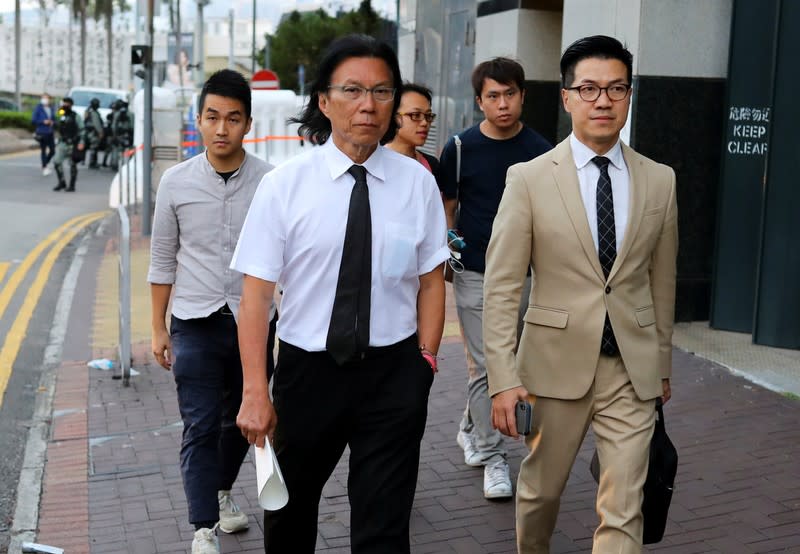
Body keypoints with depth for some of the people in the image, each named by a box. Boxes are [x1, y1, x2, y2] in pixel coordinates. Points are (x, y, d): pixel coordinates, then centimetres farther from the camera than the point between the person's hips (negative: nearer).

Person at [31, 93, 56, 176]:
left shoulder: (51, 108, 8)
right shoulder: (38, 108, -7)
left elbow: (54, 119, 18)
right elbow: (33, 120, -7)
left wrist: (53, 122, -4)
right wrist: (43, 122, -16)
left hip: (50, 132, 5)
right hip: (42, 133, -5)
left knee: (52, 150, 5)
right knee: (43, 150, 1)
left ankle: (46, 164, 29)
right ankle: (44, 168, 12)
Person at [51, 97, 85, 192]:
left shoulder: (75, 117, -5)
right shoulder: (60, 116, 12)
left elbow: (81, 130, -9)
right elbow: (56, 128, 24)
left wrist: (81, 142, -19)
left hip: (72, 144, -5)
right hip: (62, 143, 5)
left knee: (73, 164, 2)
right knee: (56, 161, -4)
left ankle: (72, 186, 9)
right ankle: (61, 182, 8)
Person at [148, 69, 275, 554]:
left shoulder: (271, 181, -6)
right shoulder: (176, 182, -3)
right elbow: (163, 261, 5)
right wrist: (159, 329, 6)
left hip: (252, 322, 1)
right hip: (195, 323, 0)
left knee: (239, 420, 17)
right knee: (201, 427, -1)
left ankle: (222, 490, 42)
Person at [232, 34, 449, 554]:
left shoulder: (417, 182, -3)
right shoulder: (285, 184, -8)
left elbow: (431, 281, 2)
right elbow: (257, 292, -11)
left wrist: (425, 361, -4)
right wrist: (255, 391, -15)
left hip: (393, 374, 0)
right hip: (307, 369, 1)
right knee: (289, 510, 23)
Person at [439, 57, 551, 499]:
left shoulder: (540, 152, 0)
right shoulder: (460, 148, -3)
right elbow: (447, 209, 6)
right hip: (475, 275, -2)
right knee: (485, 368, -1)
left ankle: (470, 430, 36)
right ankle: (493, 456, 10)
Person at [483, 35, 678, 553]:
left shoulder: (660, 181, 3)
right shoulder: (529, 179, -6)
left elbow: (662, 282, 11)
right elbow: (502, 287, -8)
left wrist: (663, 365, 16)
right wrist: (504, 379, -13)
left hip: (633, 369, 2)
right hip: (556, 363, -1)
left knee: (624, 512, 1)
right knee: (541, 490, 17)